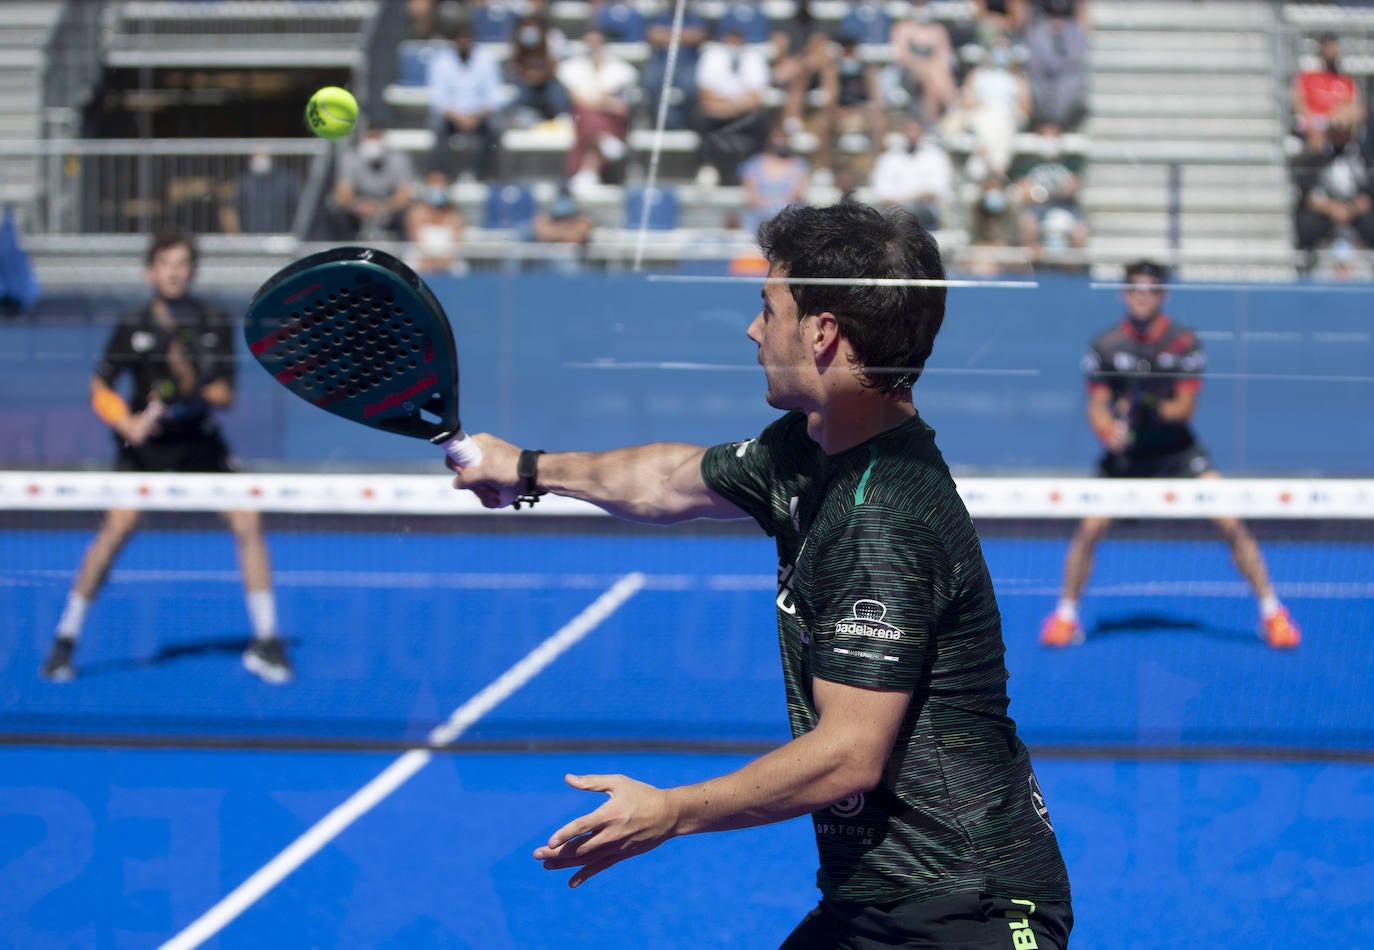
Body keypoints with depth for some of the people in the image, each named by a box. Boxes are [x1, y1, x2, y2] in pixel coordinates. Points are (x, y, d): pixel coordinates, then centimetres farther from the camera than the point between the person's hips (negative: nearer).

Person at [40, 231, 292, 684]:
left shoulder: (215, 323, -8)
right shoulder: (132, 328, -10)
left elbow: (225, 396, -10)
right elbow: (101, 391, -4)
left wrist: (194, 387, -32)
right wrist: (128, 423, -23)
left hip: (199, 439, 2)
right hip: (145, 443, -2)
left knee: (248, 522, -11)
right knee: (117, 528, -18)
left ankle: (266, 640, 2)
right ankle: (66, 638, -6)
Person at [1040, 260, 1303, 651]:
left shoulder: (1184, 343, -8)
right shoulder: (1106, 346, -6)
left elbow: (1185, 407, -10)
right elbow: (1097, 407, -6)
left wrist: (1153, 410, -30)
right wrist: (1110, 431, -28)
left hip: (1178, 451, 0)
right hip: (1126, 454, 0)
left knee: (1232, 525, -12)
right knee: (1089, 528, -14)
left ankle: (1271, 611, 1)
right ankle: (1066, 614, 6)